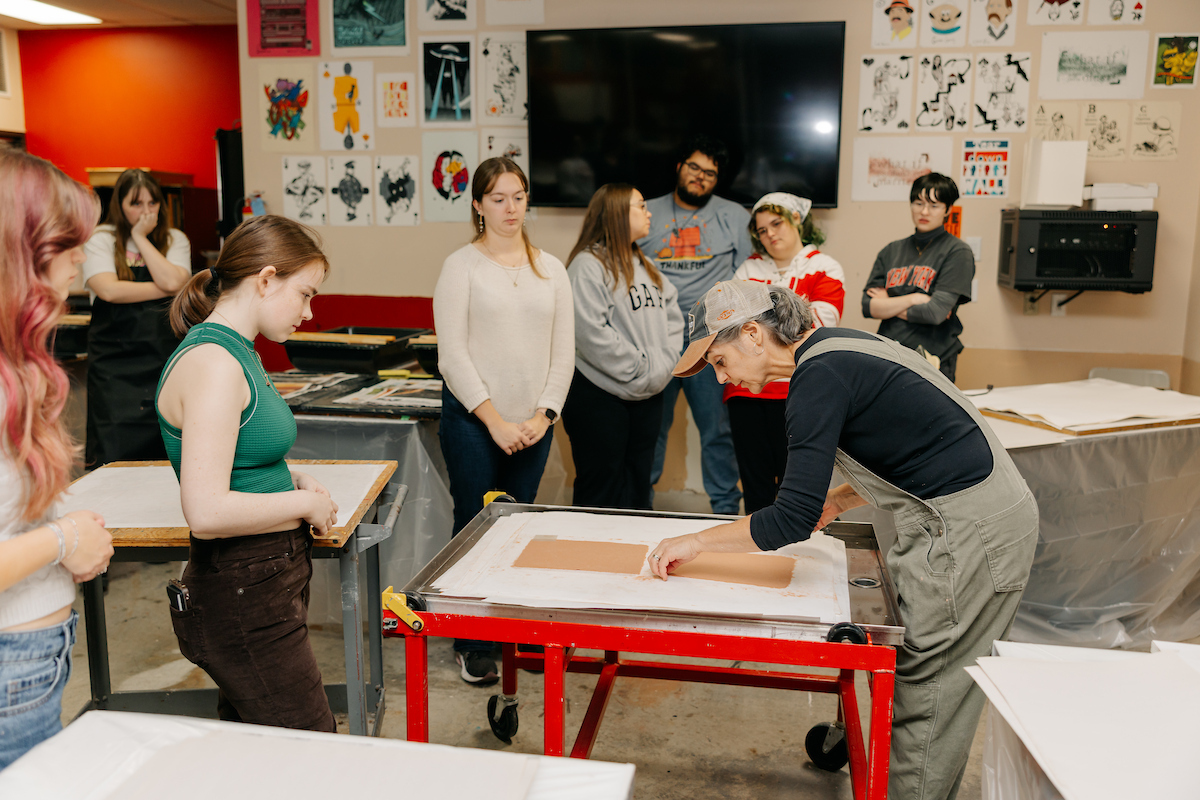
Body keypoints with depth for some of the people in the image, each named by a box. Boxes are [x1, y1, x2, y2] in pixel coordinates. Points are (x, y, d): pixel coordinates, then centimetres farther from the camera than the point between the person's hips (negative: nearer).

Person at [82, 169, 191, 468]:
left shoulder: (175, 240, 10)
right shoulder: (101, 240, 5)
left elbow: (173, 281, -10)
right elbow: (109, 289, -12)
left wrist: (141, 237, -4)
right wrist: (166, 290, -8)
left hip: (166, 357, 2)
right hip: (115, 362, -1)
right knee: (118, 451, -5)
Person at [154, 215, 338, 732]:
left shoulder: (236, 353, 11)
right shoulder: (212, 363, -21)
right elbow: (207, 512, -27)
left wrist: (292, 482, 6)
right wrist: (306, 502, -14)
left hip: (268, 584, 10)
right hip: (243, 600, -10)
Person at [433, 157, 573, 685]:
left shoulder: (550, 269, 11)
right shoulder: (461, 265, -1)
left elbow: (563, 352, 9)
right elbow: (452, 354, -7)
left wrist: (544, 414, -3)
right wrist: (495, 420, -12)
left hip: (533, 426, 4)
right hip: (473, 421, -3)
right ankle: (471, 645, 14)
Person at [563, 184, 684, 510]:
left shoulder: (644, 264, 16)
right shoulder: (588, 265, -11)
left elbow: (672, 314, 14)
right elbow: (592, 334, -20)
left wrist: (662, 365, -2)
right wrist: (642, 368, -16)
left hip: (647, 397, 8)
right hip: (600, 397, -8)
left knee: (638, 489, 16)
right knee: (600, 493, 2)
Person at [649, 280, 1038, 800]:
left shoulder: (820, 376, -19)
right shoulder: (835, 349, 11)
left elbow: (792, 522, -23)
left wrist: (697, 541, -12)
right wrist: (838, 501, 16)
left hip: (968, 531, -10)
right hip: (982, 511, 10)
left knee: (925, 704, 0)